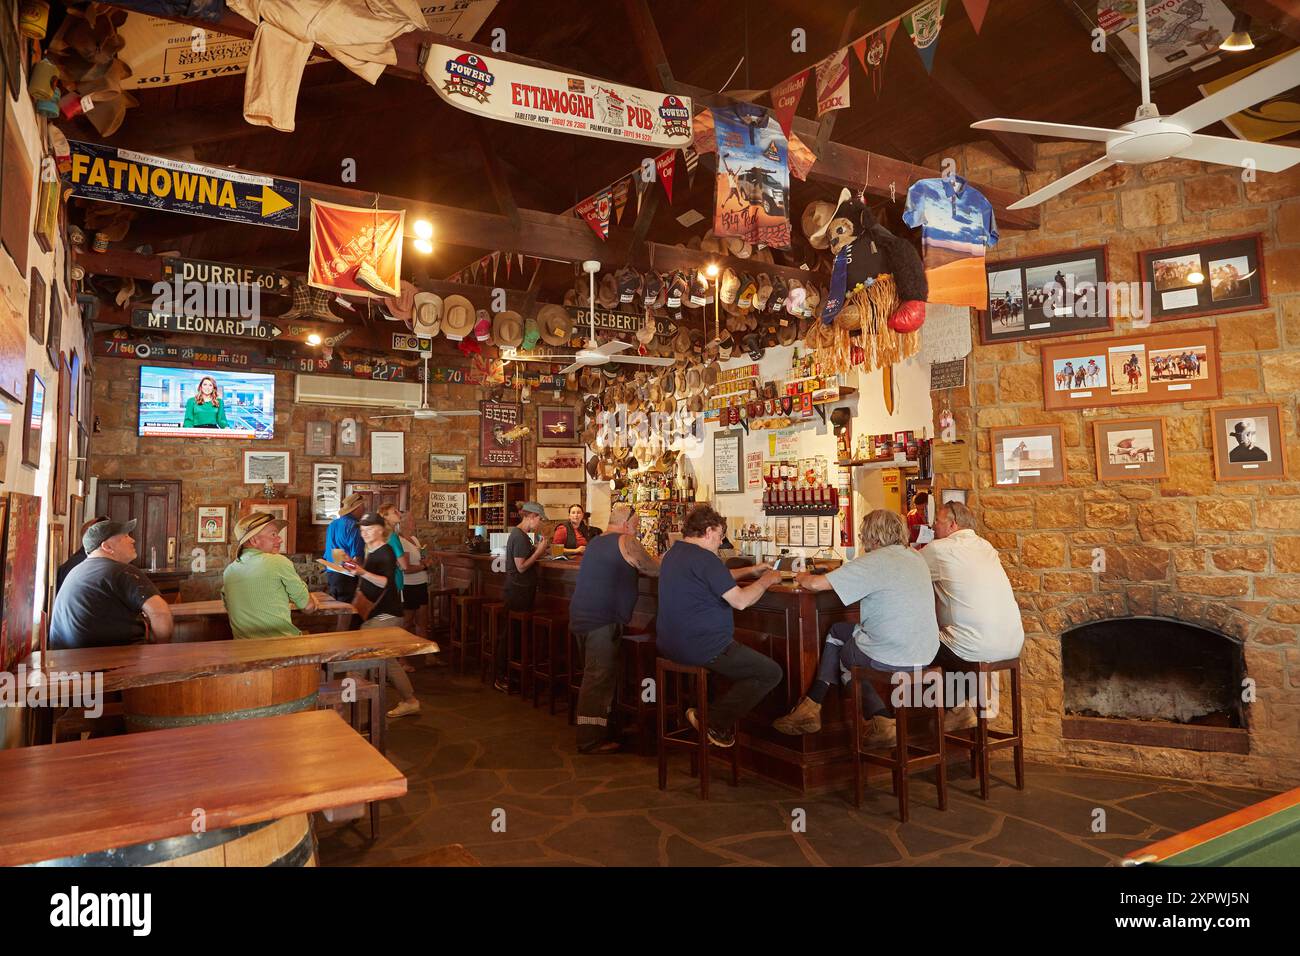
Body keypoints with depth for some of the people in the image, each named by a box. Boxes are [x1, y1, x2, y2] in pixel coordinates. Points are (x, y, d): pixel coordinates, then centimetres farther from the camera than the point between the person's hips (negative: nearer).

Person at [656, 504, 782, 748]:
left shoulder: (674, 553, 12)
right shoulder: (704, 558, -19)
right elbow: (740, 601, -19)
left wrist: (751, 571, 22)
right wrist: (766, 581, -3)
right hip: (700, 648, -10)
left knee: (746, 652, 30)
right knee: (771, 672, 1)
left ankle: (714, 718, 21)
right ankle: (715, 722, 1)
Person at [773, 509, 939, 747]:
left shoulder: (875, 561, -15)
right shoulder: (916, 558, 8)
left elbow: (816, 584, -16)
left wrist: (802, 578, 7)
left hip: (893, 658, -8)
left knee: (844, 656, 24)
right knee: (838, 631, 20)